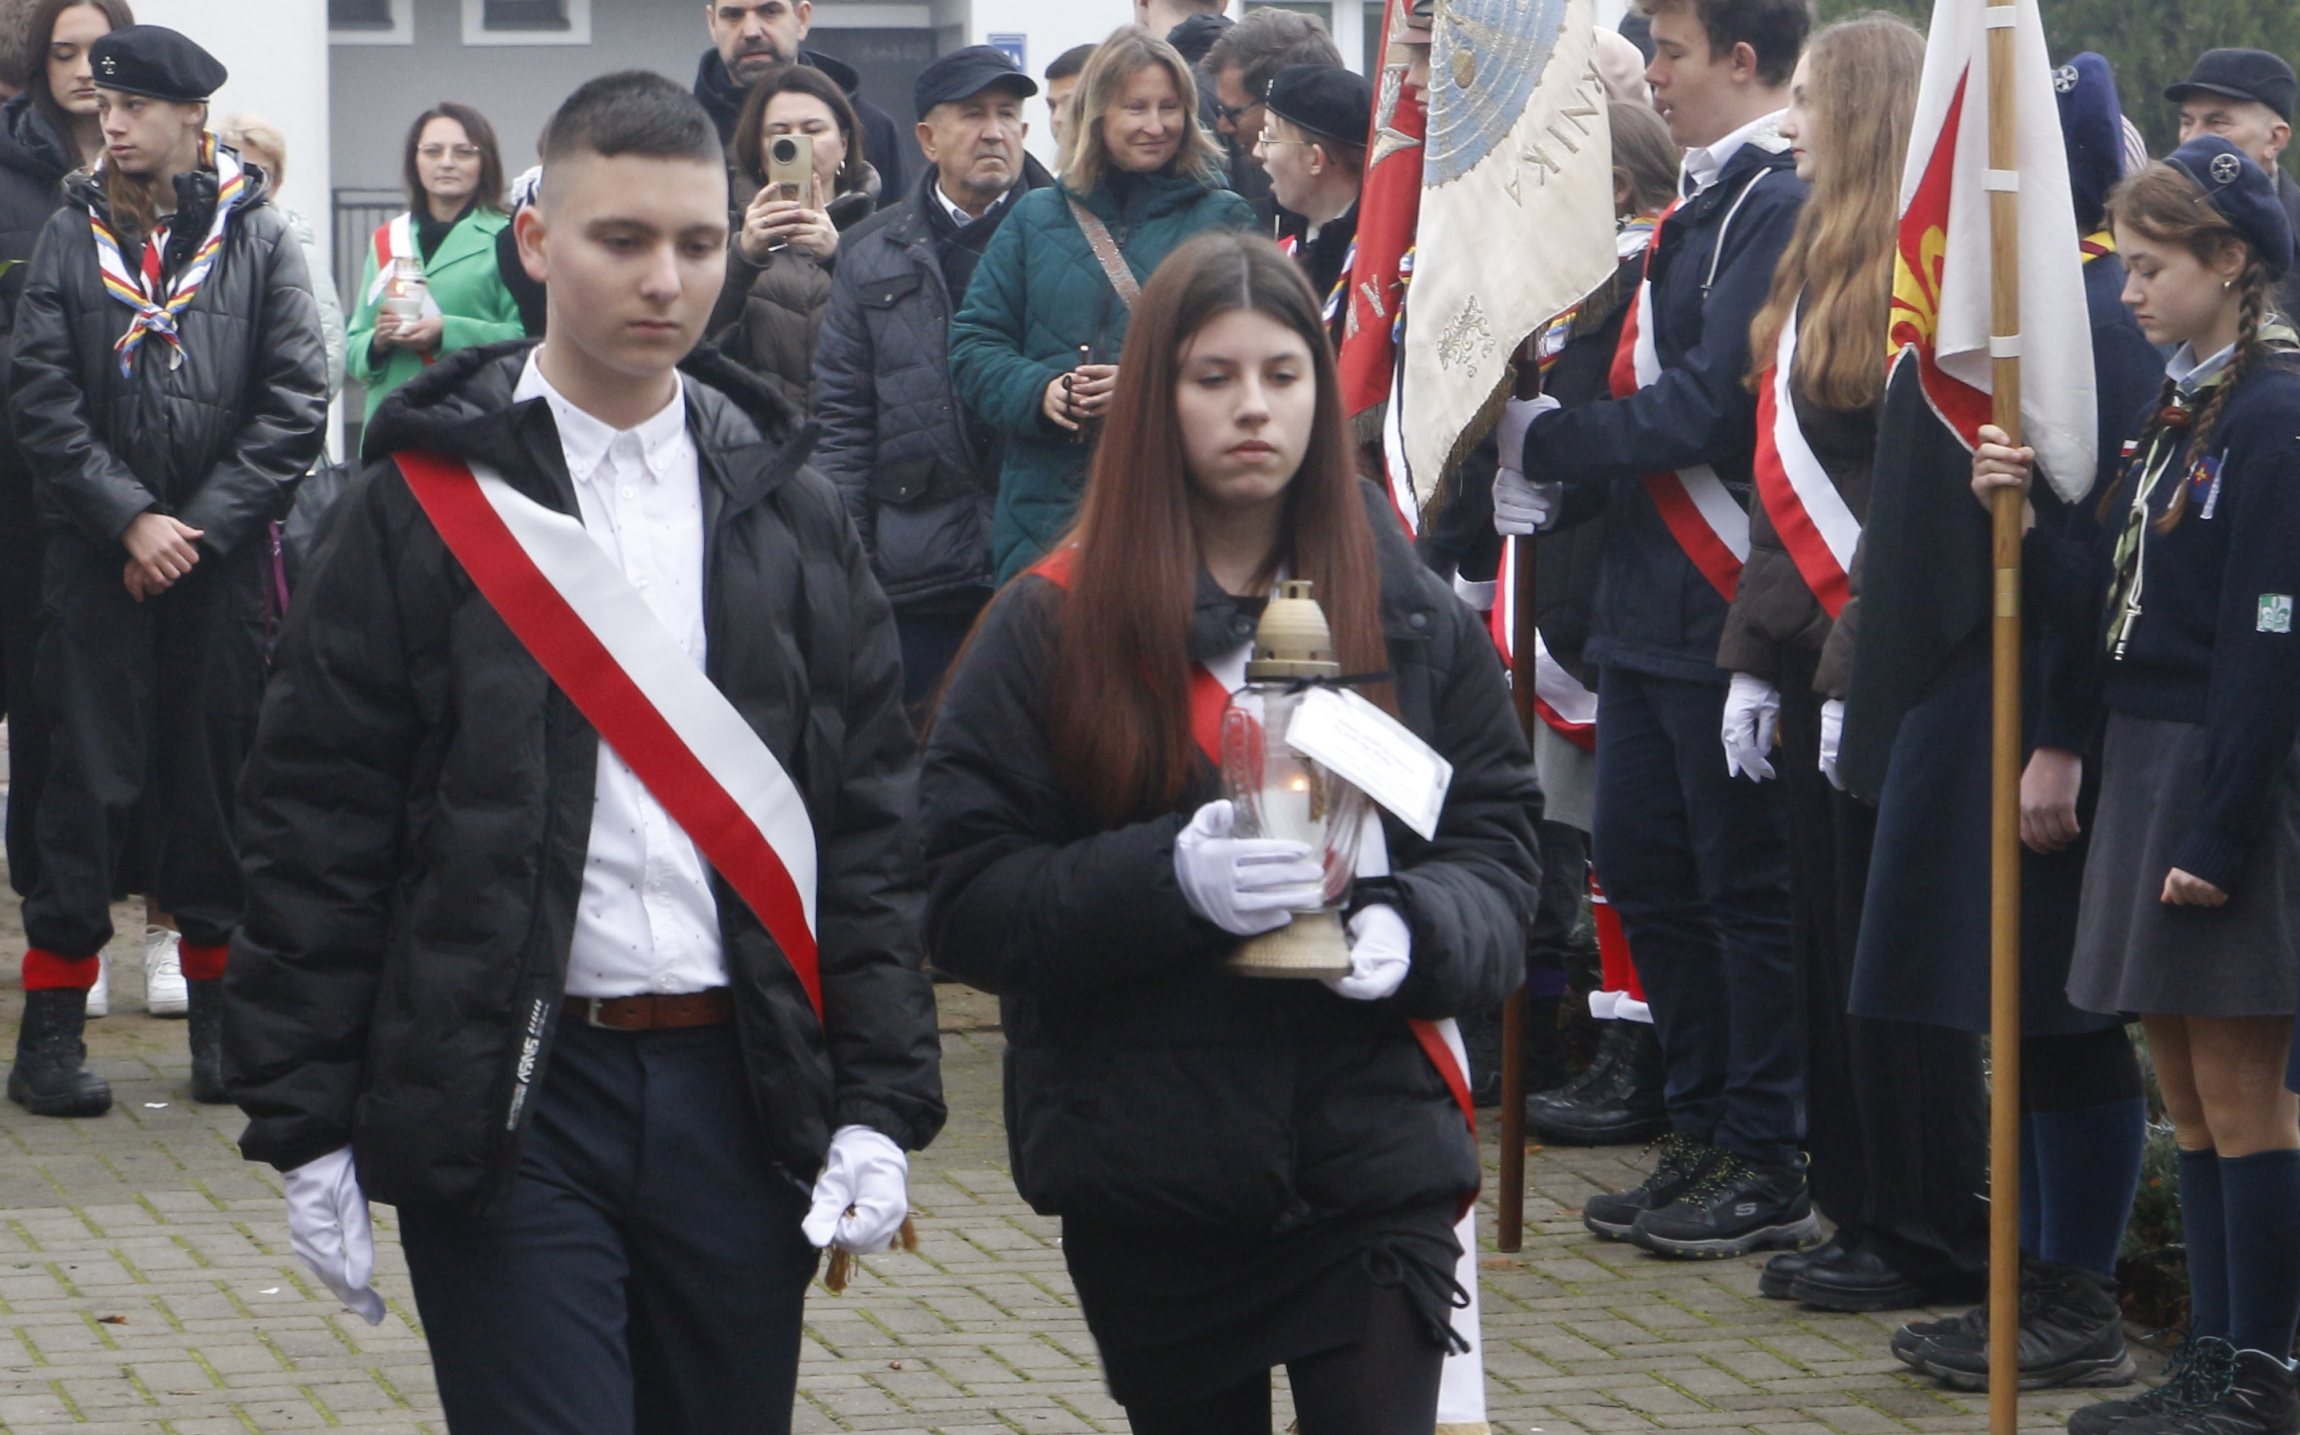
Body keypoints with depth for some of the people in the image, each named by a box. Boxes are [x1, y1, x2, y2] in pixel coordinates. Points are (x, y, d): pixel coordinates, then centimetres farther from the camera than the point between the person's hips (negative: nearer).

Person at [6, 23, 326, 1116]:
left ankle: (221, 1013, 16)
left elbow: (297, 402, -3)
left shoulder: (257, 236, 1)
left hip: (224, 554, 0)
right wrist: (129, 518, -10)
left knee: (216, 770, 6)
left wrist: (201, 524, -9)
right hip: (94, 552, 0)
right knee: (89, 778, 0)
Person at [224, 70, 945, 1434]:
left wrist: (881, 1102, 0)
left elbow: (873, 817, 8)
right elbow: (317, 828, -1)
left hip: (743, 1096, 3)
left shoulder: (786, 505, 9)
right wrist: (305, 1123, -5)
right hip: (505, 1099, -3)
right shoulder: (429, 502, -1)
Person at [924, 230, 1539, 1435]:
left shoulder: (1410, 615, 7)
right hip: (1147, 1186, 0)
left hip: (1373, 1161, 0)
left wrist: (1414, 928, -16)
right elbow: (963, 902, -6)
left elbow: (1500, 851, 7)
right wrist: (1167, 878, -22)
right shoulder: (1055, 625, 0)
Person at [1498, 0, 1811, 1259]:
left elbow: (1713, 406, -21)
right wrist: (1558, 490, 3)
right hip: (1647, 601, 10)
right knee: (1643, 869, 14)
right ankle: (1701, 1133, 23)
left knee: (1745, 885, -2)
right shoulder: (1701, 206, 15)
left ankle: (1767, 1168, 7)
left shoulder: (1781, 206, -15)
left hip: (1730, 610, -10)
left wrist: (1549, 441, -12)